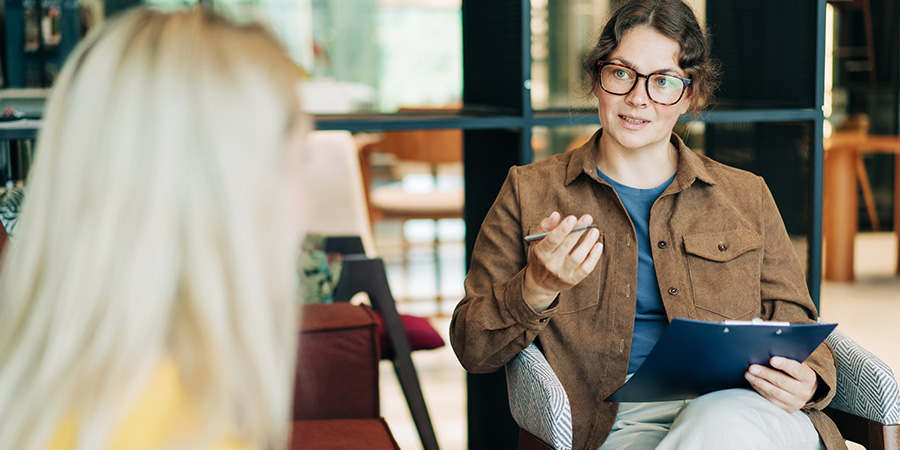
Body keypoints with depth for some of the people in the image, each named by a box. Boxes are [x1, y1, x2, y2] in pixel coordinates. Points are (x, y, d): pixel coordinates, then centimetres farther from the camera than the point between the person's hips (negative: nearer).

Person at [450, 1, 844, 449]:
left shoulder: (745, 196, 18)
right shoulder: (531, 192, 12)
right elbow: (471, 349, 8)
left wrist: (807, 379, -5)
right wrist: (537, 289, -12)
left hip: (746, 411, 2)